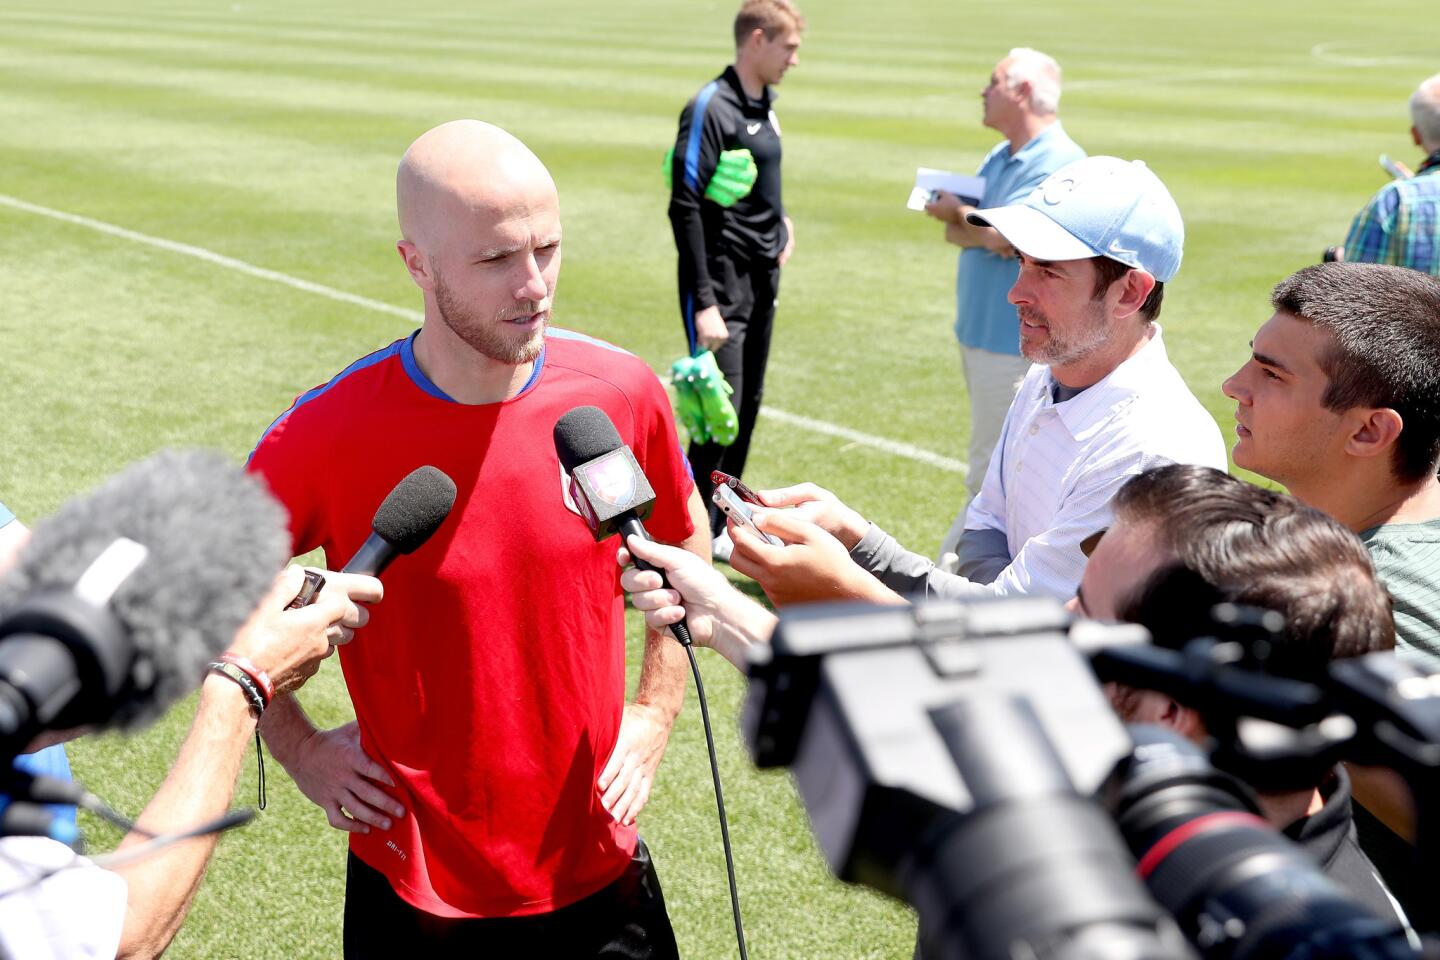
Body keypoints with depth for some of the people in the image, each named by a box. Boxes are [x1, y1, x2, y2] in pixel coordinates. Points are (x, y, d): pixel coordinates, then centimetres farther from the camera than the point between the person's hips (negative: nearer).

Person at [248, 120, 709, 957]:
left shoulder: (623, 394, -10)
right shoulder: (328, 434, -18)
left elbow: (687, 546, 9)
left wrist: (656, 714, 4)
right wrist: (300, 750, -2)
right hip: (415, 887, -2)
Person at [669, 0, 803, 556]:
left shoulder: (764, 108, 12)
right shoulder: (711, 107, -14)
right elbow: (685, 207, -18)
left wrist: (781, 222, 8)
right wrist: (704, 304, -21)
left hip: (763, 284, 8)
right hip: (723, 288, -8)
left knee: (748, 406, 13)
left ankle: (724, 520, 25)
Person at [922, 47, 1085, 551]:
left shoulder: (1057, 161, -15)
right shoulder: (999, 158, 16)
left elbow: (1006, 235, -24)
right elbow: (955, 228, 10)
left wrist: (959, 214, -4)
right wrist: (985, 234, -14)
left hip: (1016, 343, -10)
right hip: (980, 334, 10)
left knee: (993, 473, -5)